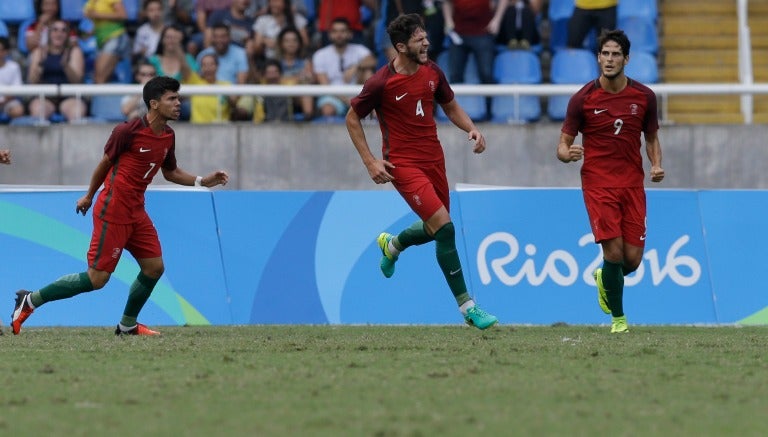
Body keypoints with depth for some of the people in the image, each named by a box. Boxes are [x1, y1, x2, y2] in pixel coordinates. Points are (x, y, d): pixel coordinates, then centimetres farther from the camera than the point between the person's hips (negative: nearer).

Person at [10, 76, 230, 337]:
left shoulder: (168, 136, 7)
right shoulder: (128, 131, -16)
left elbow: (170, 172, 21)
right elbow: (106, 162, -2)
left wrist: (203, 181, 7)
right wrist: (89, 196, 8)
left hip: (136, 212, 8)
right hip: (113, 211, -8)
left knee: (154, 267, 3)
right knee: (97, 278, -8)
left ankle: (128, 325, 20)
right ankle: (30, 300, 2)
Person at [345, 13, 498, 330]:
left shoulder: (432, 72, 1)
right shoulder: (381, 83, -16)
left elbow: (450, 106, 17)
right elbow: (352, 119, -3)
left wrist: (471, 129, -3)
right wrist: (370, 162, -10)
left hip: (433, 159, 7)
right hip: (403, 164, -7)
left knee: (436, 229, 18)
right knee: (445, 226, -18)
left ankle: (392, 245, 53)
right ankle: (467, 306, -13)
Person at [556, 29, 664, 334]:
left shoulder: (644, 97, 3)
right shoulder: (583, 99, -4)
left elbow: (652, 137, 16)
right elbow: (563, 143, 0)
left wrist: (656, 165, -4)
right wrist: (568, 154, -24)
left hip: (632, 185, 3)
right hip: (598, 185, -3)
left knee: (632, 259, -1)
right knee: (614, 252, -13)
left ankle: (603, 278, 36)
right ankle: (618, 318, 7)